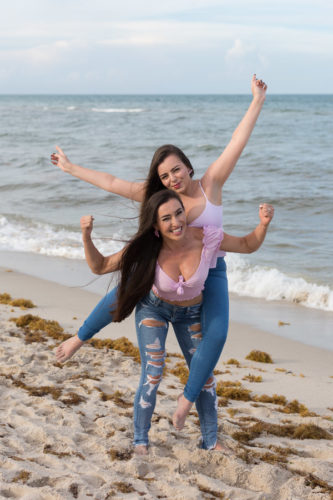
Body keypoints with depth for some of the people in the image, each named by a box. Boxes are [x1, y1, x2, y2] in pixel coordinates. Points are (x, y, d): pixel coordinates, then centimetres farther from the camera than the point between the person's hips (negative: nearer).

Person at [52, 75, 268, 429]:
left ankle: (188, 397, -10)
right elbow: (111, 183, -2)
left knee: (216, 334, -20)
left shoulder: (210, 185, -14)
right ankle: (80, 337, 14)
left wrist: (257, 102, -27)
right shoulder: (157, 196, -6)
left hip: (210, 272, -2)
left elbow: (236, 145, -20)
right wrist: (70, 168, -1)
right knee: (123, 292, -11)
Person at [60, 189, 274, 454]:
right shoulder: (146, 250, -29)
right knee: (152, 375, -13)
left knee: (205, 374, 7)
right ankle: (140, 441, 6)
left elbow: (248, 245, -14)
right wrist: (86, 236, -37)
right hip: (153, 308, -2)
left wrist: (264, 223, -34)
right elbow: (100, 266, -20)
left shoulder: (205, 238, -29)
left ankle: (211, 441, 25)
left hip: (191, 313, 2)